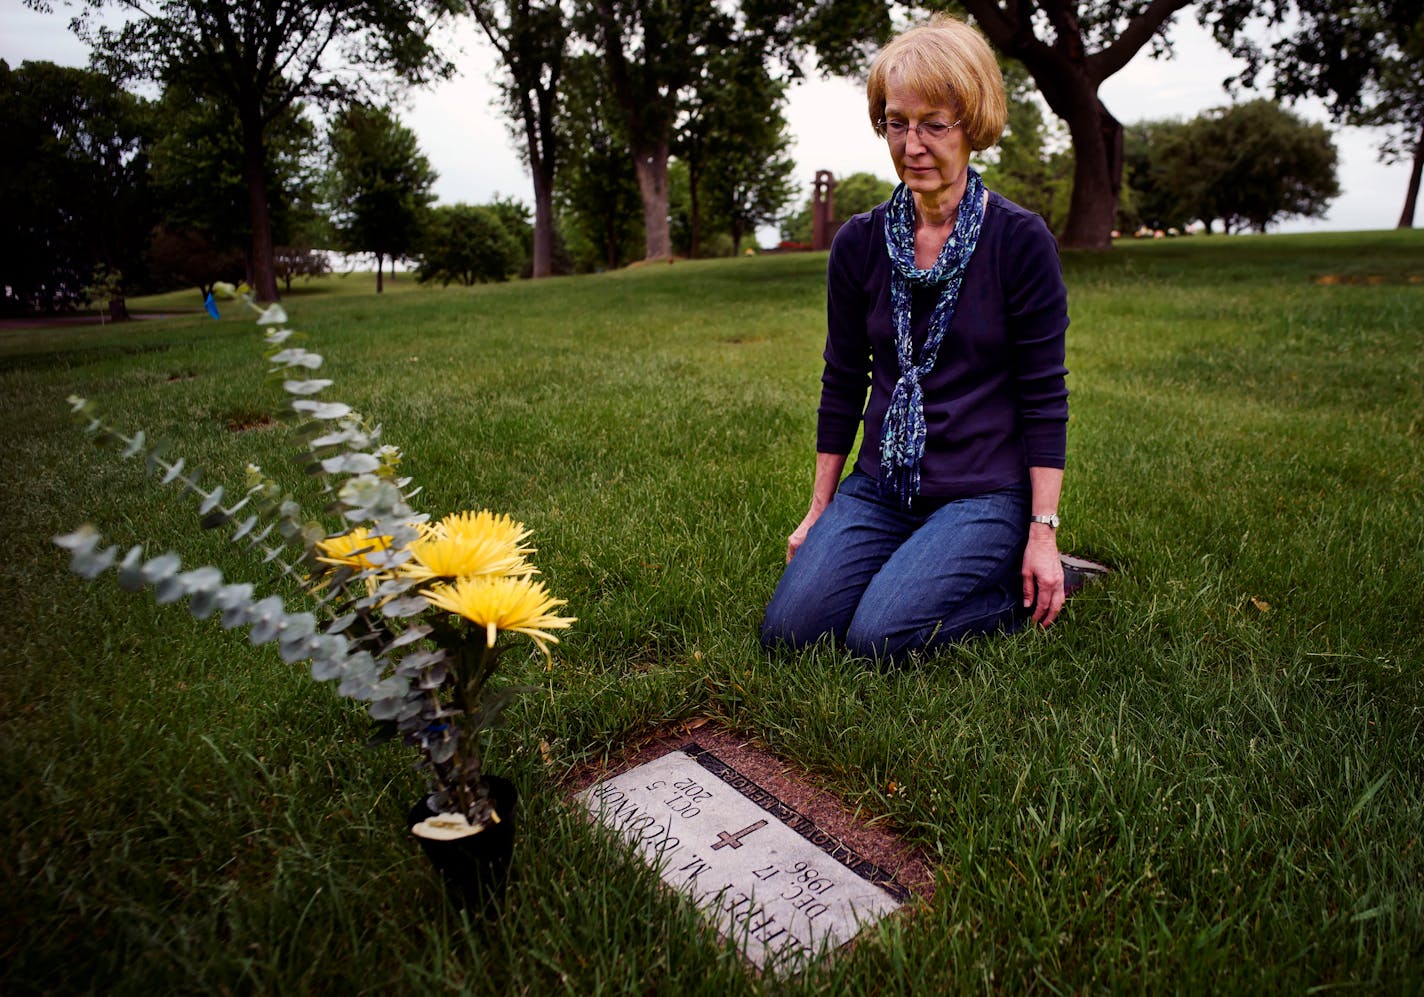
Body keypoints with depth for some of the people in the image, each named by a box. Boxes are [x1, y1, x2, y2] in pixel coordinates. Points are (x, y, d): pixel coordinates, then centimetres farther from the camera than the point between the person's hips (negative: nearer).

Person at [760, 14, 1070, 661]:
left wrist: (1043, 533, -9)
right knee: (789, 629, -12)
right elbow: (843, 384, 8)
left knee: (879, 638, -21)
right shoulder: (859, 244, 3)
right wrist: (819, 509, 10)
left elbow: (1044, 397, -6)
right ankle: (911, 566, 13)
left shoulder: (1021, 241, -7)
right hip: (880, 487, 4)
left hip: (984, 492, -3)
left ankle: (1016, 590, 6)